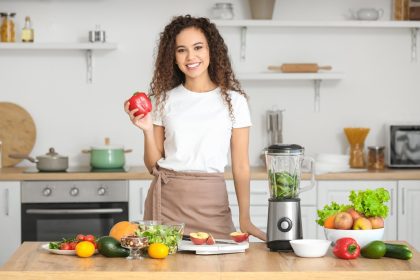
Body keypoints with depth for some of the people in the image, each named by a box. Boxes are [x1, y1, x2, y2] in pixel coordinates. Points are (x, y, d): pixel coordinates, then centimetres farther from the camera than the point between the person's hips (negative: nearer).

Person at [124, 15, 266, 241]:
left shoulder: (233, 101, 1)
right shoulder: (164, 99, 6)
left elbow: (240, 166, 1)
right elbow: (153, 165, 7)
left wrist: (245, 219, -5)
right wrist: (147, 130, -9)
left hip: (211, 200, -1)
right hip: (166, 199, 1)